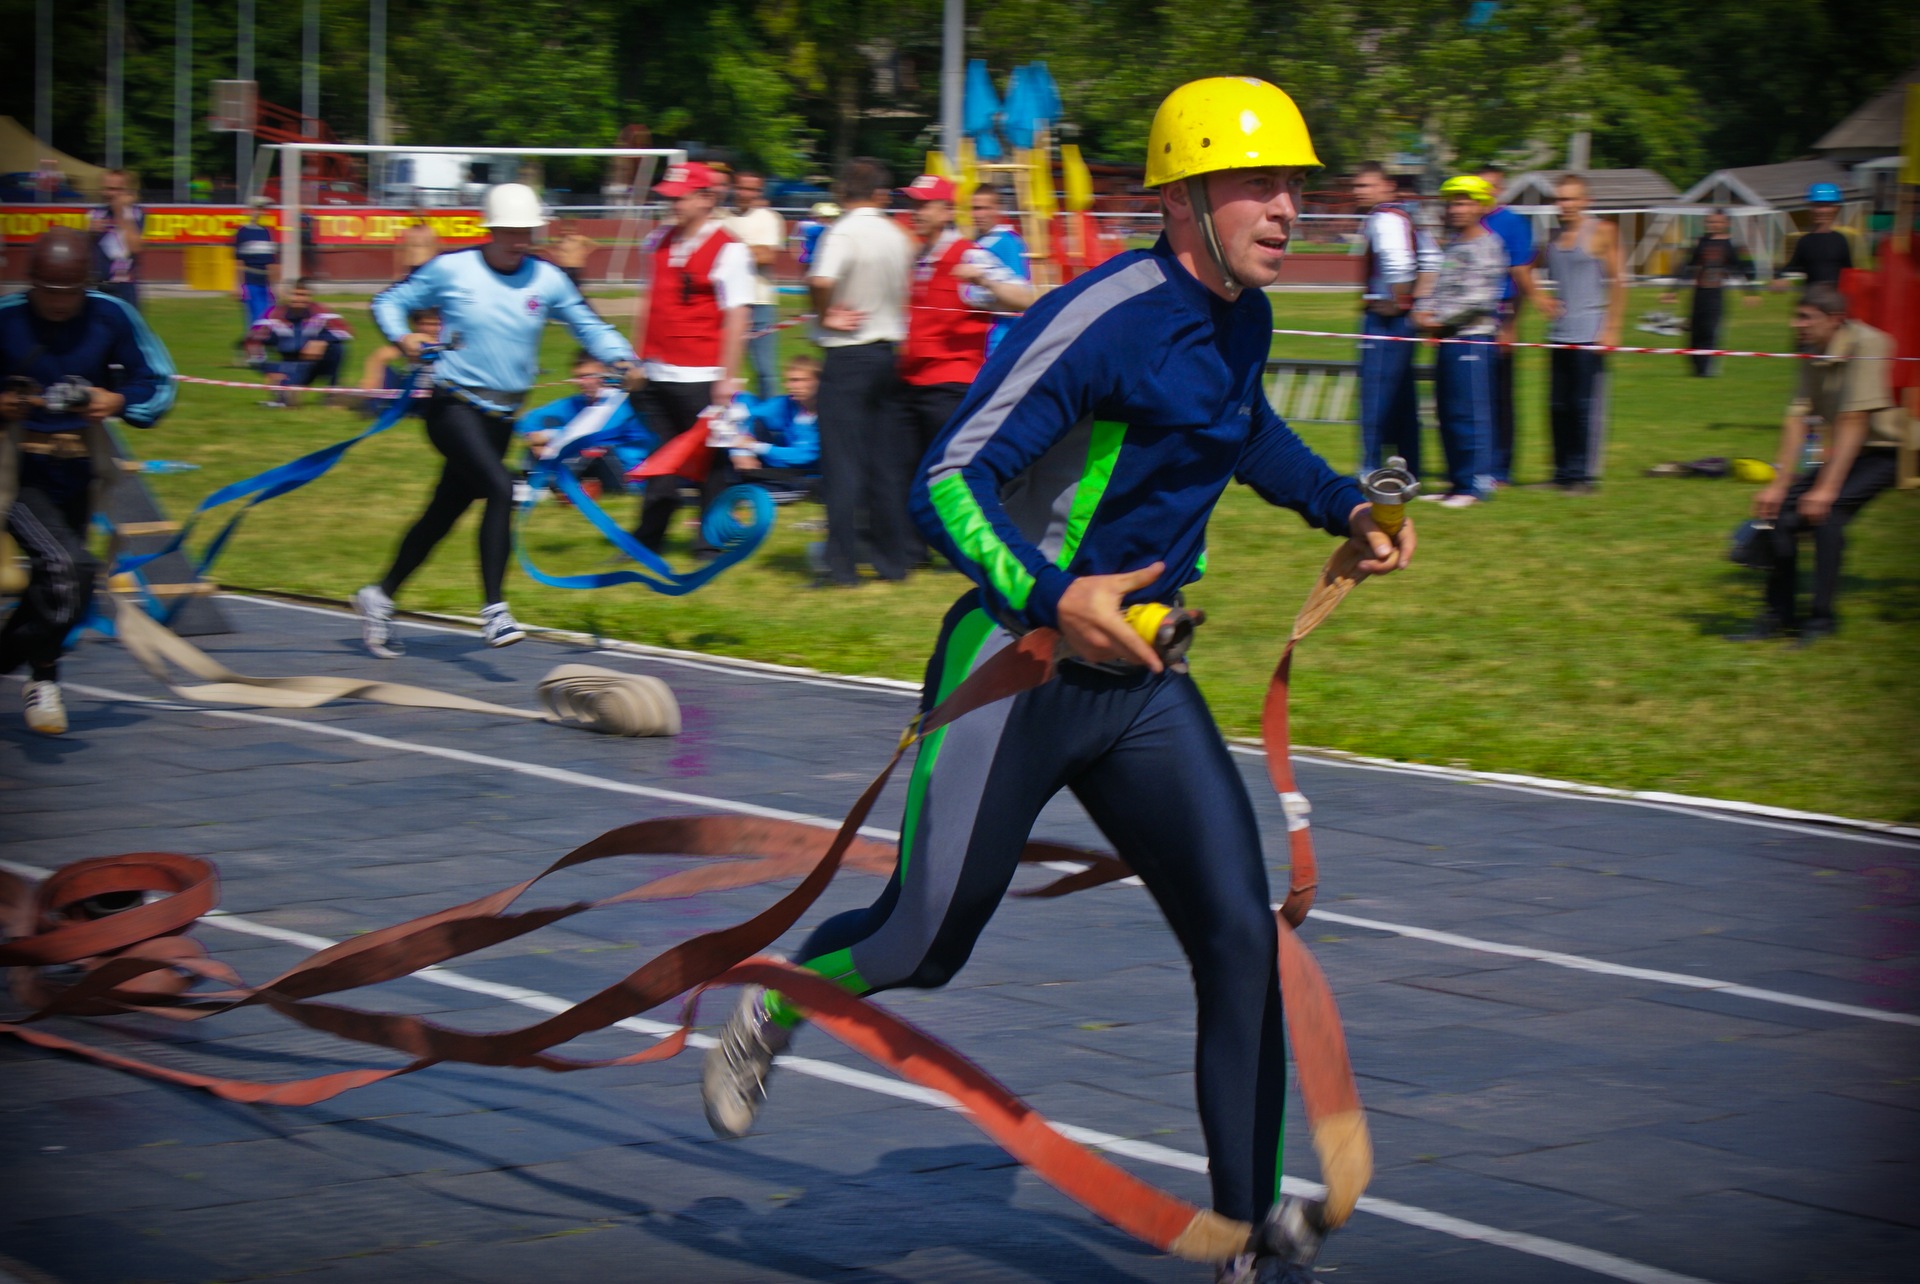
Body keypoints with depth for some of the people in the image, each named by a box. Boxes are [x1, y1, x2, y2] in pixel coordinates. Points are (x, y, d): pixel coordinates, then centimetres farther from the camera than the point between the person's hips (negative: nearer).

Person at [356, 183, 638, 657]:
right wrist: (402, 337, -16)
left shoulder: (548, 279, 2)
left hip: (500, 417, 5)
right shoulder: (450, 268, -6)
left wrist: (621, 357, -9)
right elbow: (388, 301, 3)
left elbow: (589, 326, 9)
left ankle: (380, 596, 30)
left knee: (447, 511, 13)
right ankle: (494, 609, -26)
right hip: (452, 405, -5)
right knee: (501, 489, -26)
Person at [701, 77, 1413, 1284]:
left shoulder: (1242, 319, 5)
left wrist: (1340, 502, 15)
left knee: (1241, 934, -6)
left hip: (1143, 683, 7)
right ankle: (768, 1013, 33)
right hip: (1019, 672, -6)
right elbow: (948, 482, -25)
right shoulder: (1103, 319, -21)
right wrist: (1053, 599, -39)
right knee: (922, 945, -2)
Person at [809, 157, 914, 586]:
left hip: (847, 355, -6)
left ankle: (842, 563, -6)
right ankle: (894, 557, 14)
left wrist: (824, 316, -14)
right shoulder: (897, 236, 7)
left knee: (843, 461, -4)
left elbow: (821, 281, -31)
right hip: (888, 350, 6)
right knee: (887, 461, 11)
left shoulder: (845, 232, -15)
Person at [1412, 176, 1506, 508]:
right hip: (1448, 339, 9)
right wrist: (1425, 311, 3)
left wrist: (1440, 319, -12)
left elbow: (1478, 298, -16)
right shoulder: (1453, 245, 18)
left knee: (1469, 412, -8)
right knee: (1447, 412, 10)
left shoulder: (1486, 246, -9)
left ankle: (1476, 484, -5)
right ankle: (1458, 481, 17)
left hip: (1473, 336, -9)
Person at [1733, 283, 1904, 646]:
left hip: (1885, 450, -8)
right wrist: (1778, 484, -4)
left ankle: (1822, 617, -17)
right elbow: (1798, 420, 2)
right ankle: (1780, 615, 7)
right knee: (1782, 512, -5)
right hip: (1839, 453, 8)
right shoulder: (1814, 355, 1)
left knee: (1827, 513, -27)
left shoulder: (1867, 345, -22)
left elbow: (1854, 421, -26)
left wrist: (1827, 487, -29)